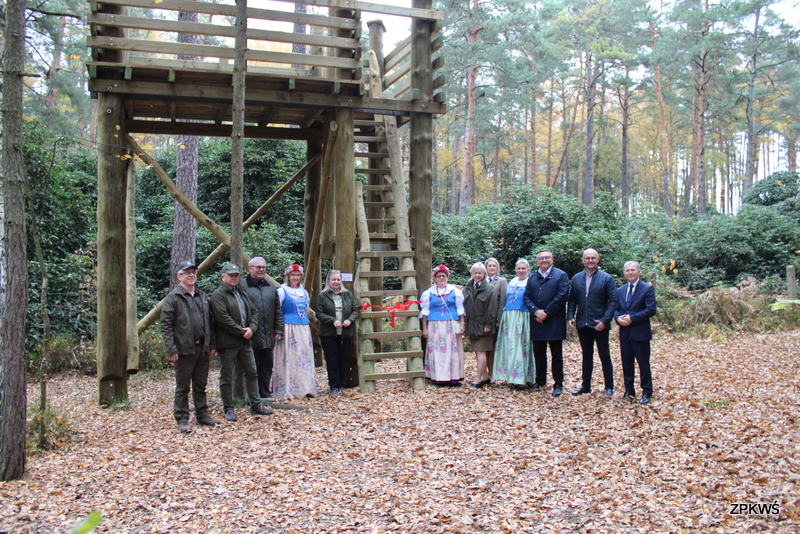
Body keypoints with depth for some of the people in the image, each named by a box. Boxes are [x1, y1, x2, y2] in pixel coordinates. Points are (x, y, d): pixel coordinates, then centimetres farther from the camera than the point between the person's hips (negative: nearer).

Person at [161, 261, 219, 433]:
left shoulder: (202, 296, 14)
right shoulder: (173, 298, -6)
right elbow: (166, 326, -10)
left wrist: (212, 344, 9)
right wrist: (172, 349, -16)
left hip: (202, 349, 6)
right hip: (184, 350, -6)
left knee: (201, 385, 14)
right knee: (183, 387, 3)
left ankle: (202, 414, 25)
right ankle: (182, 419, 12)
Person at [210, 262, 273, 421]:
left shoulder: (242, 294, 17)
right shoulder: (218, 294, -8)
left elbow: (254, 312, 15)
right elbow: (223, 318, -18)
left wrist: (251, 328, -5)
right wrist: (241, 331, -15)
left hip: (245, 341, 8)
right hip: (227, 342, -8)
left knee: (252, 373, 12)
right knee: (227, 377, 2)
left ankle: (256, 405, 21)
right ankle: (228, 410, 11)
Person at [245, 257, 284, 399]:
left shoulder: (271, 287, 15)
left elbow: (278, 311, 16)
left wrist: (279, 330, 9)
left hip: (268, 336, 5)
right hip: (251, 336, -5)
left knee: (267, 366, 11)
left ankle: (265, 393, 21)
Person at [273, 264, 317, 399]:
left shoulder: (304, 291, 16)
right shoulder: (282, 291, -3)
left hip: (303, 329, 6)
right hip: (288, 328, -6)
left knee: (305, 357, 7)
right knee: (289, 359, -6)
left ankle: (305, 388, 14)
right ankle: (288, 390, -2)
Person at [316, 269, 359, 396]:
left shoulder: (348, 294, 9)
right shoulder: (323, 296, 0)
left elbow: (355, 310, 9)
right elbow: (319, 314, -4)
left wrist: (350, 320, -10)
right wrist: (333, 320, -18)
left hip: (346, 334, 2)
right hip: (328, 334, -2)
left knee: (343, 360, 8)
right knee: (332, 361, 1)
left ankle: (341, 385, 21)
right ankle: (334, 387, 8)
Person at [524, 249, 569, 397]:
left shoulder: (561, 275, -1)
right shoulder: (532, 278, 13)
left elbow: (562, 296, -11)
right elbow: (527, 297, 6)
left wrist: (546, 313, -14)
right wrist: (536, 312, -12)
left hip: (554, 322, -4)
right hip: (537, 322, 4)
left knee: (556, 355, 3)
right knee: (538, 354, 11)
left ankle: (558, 384, 11)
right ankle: (540, 381, 23)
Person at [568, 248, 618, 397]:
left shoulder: (606, 278, -4)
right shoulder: (576, 278, 7)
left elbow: (613, 301, -7)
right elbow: (572, 300, 11)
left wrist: (605, 320, -17)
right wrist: (571, 316, -4)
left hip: (599, 324, -3)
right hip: (583, 324, 4)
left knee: (604, 356, 6)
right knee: (586, 355, 14)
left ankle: (609, 387, 15)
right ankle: (585, 385, 23)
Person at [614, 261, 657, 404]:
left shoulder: (647, 289, -4)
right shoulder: (620, 291, 14)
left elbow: (651, 310, -12)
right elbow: (615, 309, 14)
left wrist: (632, 318, -18)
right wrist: (618, 318, -9)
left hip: (640, 333, -5)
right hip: (624, 333, 5)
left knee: (643, 363, 1)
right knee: (627, 363, 10)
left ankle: (647, 392, 11)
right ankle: (629, 390, 21)